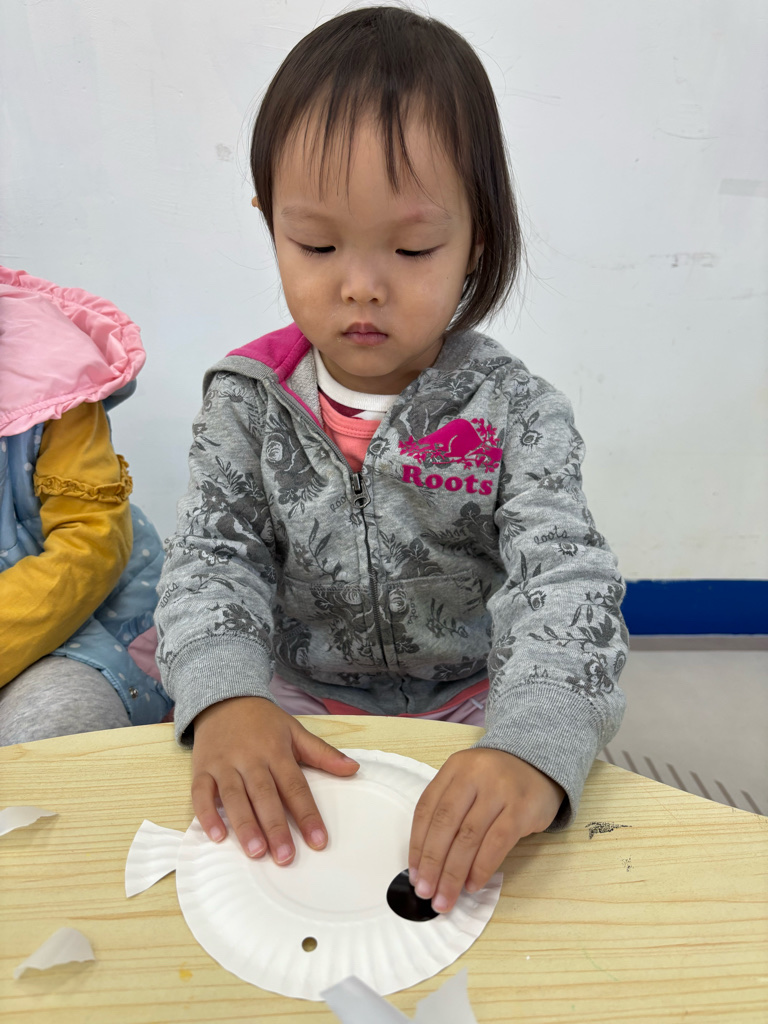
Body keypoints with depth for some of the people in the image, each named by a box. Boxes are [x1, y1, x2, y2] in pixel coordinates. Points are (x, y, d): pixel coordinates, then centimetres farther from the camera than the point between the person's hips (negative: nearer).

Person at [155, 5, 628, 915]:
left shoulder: (515, 414, -14)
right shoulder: (248, 403, -7)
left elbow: (566, 584, -23)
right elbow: (212, 558, -9)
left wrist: (533, 747, -42)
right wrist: (223, 695, -30)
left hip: (472, 707, -1)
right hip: (297, 702, 2)